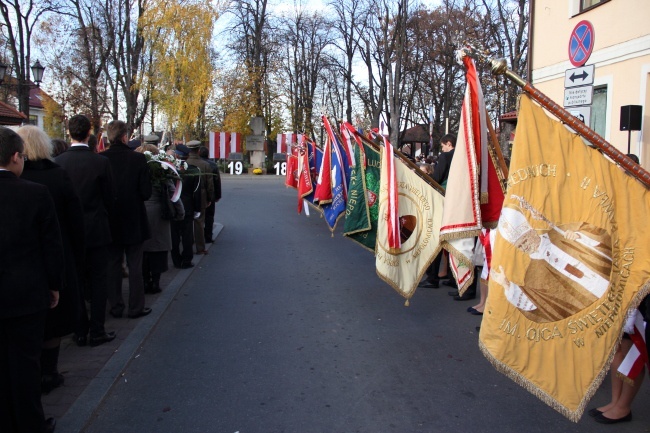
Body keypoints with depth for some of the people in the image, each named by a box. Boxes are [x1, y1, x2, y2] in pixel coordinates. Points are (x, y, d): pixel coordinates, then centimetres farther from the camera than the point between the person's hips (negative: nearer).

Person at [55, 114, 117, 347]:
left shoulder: (58, 162, -6)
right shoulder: (100, 162, -12)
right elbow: (109, 197, -4)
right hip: (96, 230, -2)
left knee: (76, 282, 12)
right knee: (97, 281, 7)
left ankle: (80, 331, 20)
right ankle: (97, 331, 12)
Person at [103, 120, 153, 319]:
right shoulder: (138, 159, -14)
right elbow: (146, 192, -13)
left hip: (110, 221, 2)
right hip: (134, 221, -2)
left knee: (113, 265, 14)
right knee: (135, 266, 8)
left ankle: (116, 306, 21)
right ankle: (136, 307, 14)